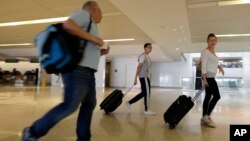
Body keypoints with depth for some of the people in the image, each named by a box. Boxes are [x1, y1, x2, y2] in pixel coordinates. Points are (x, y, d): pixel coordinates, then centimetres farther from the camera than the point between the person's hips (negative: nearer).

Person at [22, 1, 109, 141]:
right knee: (70, 106, -13)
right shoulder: (84, 14, 2)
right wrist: (93, 38, -15)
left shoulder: (90, 26, 27)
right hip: (78, 70, -11)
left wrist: (100, 52, 18)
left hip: (87, 72, 11)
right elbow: (68, 25, -19)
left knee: (89, 104, 9)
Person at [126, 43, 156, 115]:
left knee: (144, 93, 11)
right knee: (147, 92, -4)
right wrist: (135, 78, -20)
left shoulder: (147, 56, 20)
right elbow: (139, 67, -16)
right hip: (143, 76, -10)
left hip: (145, 76, 10)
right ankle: (146, 110, 6)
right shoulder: (143, 56, -10)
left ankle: (129, 102, 17)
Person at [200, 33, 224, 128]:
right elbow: (203, 65, -17)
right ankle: (207, 116, -2)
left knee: (208, 97, 7)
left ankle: (204, 119, 12)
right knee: (216, 96, -10)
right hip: (208, 76, -9)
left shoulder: (213, 52, 18)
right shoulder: (205, 51, -9)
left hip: (211, 77, 9)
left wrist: (219, 66, 12)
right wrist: (204, 79, -23)